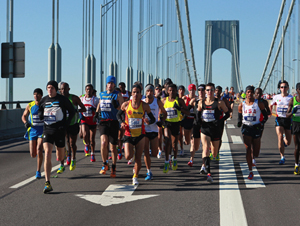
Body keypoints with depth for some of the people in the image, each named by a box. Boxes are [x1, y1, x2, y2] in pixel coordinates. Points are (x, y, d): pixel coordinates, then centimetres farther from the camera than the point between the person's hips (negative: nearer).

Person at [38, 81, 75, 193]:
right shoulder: (44, 100, 7)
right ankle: (47, 183, -18)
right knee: (47, 154, -16)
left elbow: (72, 111, 6)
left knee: (60, 158, 10)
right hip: (47, 130, 1)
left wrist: (66, 124, -6)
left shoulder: (62, 99, -2)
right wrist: (40, 115, -2)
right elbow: (40, 111, 23)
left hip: (59, 130, -1)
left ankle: (60, 150, 53)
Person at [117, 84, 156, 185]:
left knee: (138, 158, 2)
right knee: (128, 156, -15)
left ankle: (135, 177, 24)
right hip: (128, 135, 0)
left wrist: (149, 121, -22)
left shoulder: (144, 106, -6)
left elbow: (153, 119, 1)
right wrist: (122, 122, -7)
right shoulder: (126, 104, -5)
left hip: (140, 135, 0)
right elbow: (118, 114, 12)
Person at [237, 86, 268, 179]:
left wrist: (261, 123, -13)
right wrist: (239, 123, -11)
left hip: (256, 128, 0)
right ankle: (250, 172, 0)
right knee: (248, 150, -8)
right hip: (246, 128, 0)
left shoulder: (259, 104, -2)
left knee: (255, 154, 4)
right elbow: (239, 117, 11)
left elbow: (265, 116, 4)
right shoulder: (242, 105, 2)